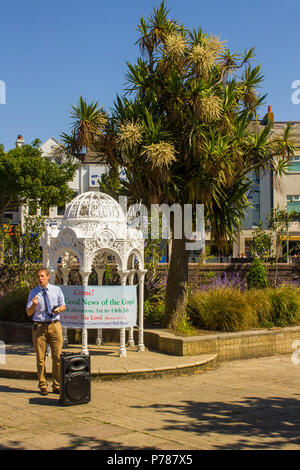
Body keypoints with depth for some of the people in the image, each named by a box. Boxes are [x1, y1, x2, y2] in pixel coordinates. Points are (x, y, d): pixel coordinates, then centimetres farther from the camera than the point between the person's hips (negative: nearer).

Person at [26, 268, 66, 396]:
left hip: (54, 325, 0)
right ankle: (43, 386, 12)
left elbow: (63, 306, 14)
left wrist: (58, 309, -9)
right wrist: (34, 305, -16)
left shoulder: (57, 289, 7)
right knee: (40, 358, 2)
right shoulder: (33, 292, 5)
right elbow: (28, 313, 5)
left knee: (57, 356, 0)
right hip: (39, 326, 0)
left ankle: (57, 385, 11)